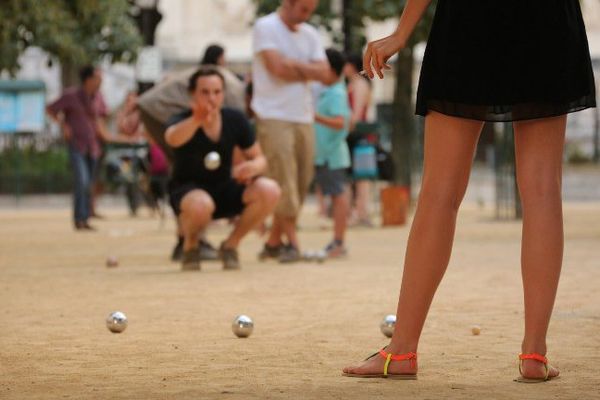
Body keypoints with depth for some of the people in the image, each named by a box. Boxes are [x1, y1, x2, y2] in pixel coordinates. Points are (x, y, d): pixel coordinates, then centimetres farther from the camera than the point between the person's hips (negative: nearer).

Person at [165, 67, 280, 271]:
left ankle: (231, 245, -1)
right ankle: (190, 246, -4)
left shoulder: (235, 120, -6)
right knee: (201, 205, -42)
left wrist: (253, 166, -24)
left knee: (269, 191, -24)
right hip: (187, 191, -4)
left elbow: (260, 158, 3)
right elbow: (173, 139, -45)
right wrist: (197, 120, -67)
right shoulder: (184, 120, -19)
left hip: (225, 190, 4)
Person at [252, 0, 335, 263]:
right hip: (274, 117, -6)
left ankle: (273, 242, 13)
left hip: (304, 118, 6)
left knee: (300, 184, 4)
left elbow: (326, 76, 5)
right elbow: (277, 67, -14)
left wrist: (293, 65, -6)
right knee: (284, 182, -12)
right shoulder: (265, 27, -2)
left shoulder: (310, 35, 15)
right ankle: (292, 244, -12)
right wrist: (308, 70, 1)